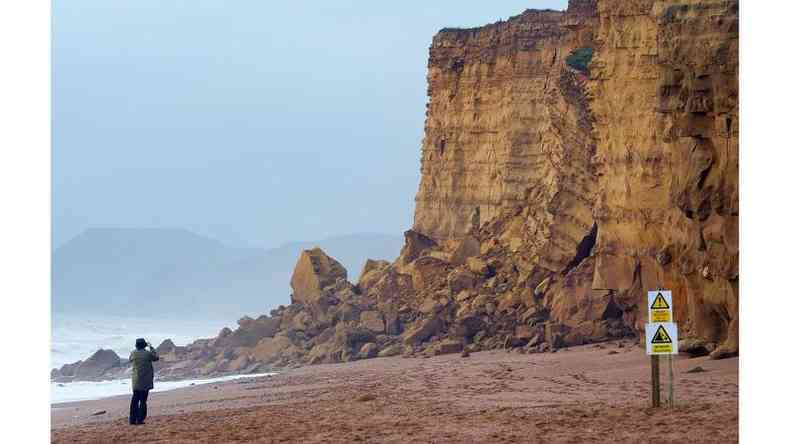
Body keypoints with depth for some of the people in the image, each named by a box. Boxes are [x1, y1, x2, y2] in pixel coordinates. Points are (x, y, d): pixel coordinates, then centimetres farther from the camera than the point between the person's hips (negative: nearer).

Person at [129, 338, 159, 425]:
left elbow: (130, 360, 19)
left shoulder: (133, 353, -4)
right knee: (143, 400, 1)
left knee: (135, 399, 11)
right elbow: (156, 358, 10)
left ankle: (133, 419, 9)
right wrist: (151, 348, 20)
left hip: (136, 381, 3)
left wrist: (136, 350, 25)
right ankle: (140, 419, -3)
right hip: (145, 381, -3)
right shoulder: (148, 353, -9)